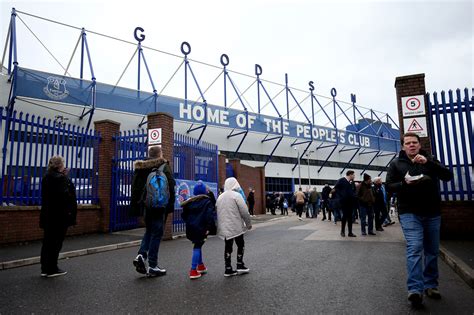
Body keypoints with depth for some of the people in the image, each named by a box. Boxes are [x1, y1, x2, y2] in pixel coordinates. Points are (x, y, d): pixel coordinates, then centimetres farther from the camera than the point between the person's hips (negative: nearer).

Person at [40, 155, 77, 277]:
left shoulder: (47, 177, 12)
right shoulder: (61, 178, -16)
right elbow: (65, 195, -23)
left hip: (48, 215, 9)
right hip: (60, 215, -9)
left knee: (48, 241, 14)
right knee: (56, 242, 0)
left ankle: (45, 268, 21)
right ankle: (52, 269, 7)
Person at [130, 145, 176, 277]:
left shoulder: (140, 167, 9)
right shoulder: (163, 166, -6)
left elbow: (135, 187, 9)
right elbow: (171, 186, -12)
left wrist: (135, 205, 13)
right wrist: (171, 203, -3)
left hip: (145, 205, 5)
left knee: (149, 231, 22)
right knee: (156, 233, 2)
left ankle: (141, 255, 2)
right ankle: (152, 266, 6)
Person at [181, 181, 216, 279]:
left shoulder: (189, 202, 7)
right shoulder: (207, 201, -7)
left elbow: (184, 215, 10)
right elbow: (210, 215, -17)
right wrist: (209, 227, -14)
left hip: (191, 228, 5)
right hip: (201, 228, -5)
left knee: (197, 245, 20)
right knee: (197, 247, 1)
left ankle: (200, 265, 31)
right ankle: (193, 271, -1)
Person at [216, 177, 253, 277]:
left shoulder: (220, 197, 10)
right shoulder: (236, 195, -9)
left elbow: (218, 212, 12)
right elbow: (244, 211, -13)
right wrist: (248, 223, -2)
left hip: (224, 227, 6)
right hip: (236, 226, -5)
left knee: (228, 247, 10)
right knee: (240, 244, 11)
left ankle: (228, 269, 11)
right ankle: (240, 265, 13)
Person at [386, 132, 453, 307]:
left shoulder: (430, 160, 9)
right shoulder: (396, 163, 5)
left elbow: (448, 176, -5)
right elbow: (389, 186, 2)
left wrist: (428, 163, -18)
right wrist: (404, 183, -17)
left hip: (432, 213, 3)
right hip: (410, 213, -3)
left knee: (432, 251, 10)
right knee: (415, 248, -15)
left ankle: (430, 285, 24)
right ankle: (415, 289, -17)